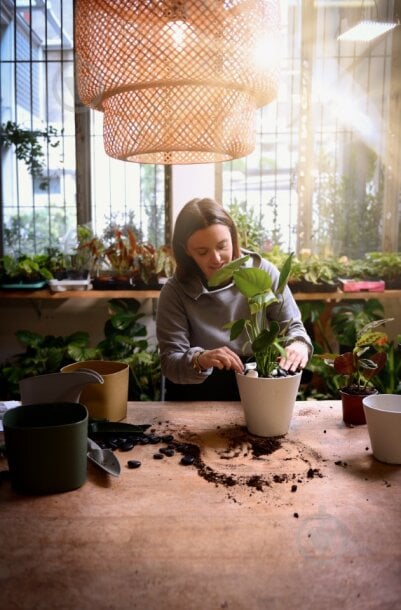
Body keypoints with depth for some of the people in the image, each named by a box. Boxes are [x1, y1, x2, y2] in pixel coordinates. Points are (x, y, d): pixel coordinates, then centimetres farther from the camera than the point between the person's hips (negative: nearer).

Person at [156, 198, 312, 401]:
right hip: (198, 395, -2)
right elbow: (170, 363, -15)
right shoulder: (175, 291, -10)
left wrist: (299, 344, -26)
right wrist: (199, 360, -37)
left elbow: (293, 326, -3)